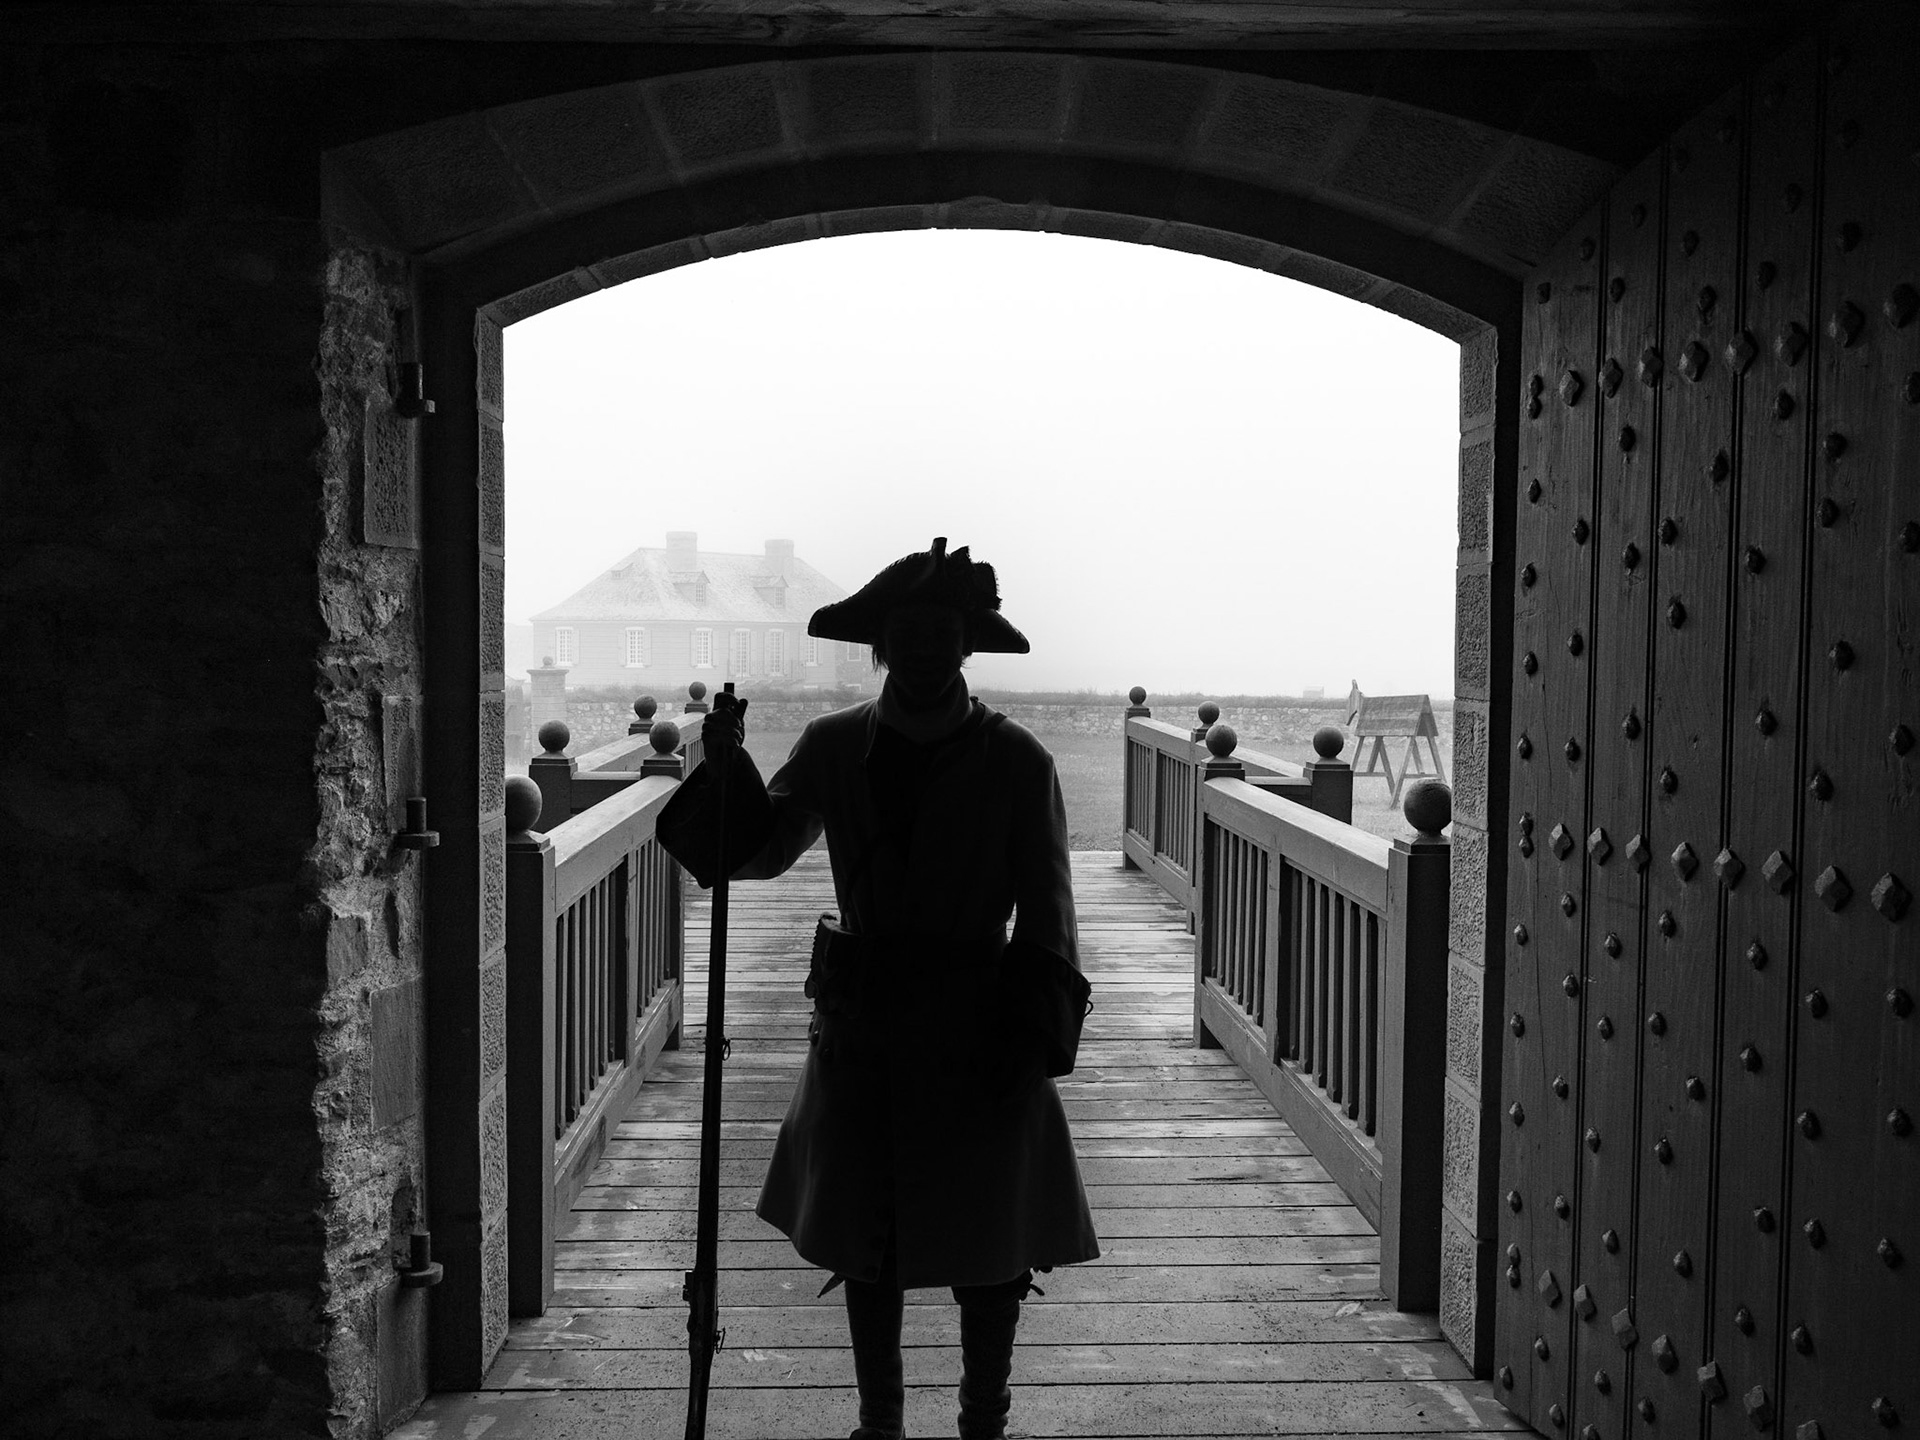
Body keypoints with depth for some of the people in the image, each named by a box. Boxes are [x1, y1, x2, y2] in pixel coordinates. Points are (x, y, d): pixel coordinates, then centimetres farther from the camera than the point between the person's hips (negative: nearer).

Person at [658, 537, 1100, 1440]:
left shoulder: (1014, 760, -5)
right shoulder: (833, 747, 3)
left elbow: (1046, 912, -4)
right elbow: (761, 851, 1)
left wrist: (1032, 1040, -11)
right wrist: (730, 764, -16)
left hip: (976, 1027, -2)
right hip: (860, 1025, 3)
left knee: (989, 1244, 5)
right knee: (864, 1239, 12)